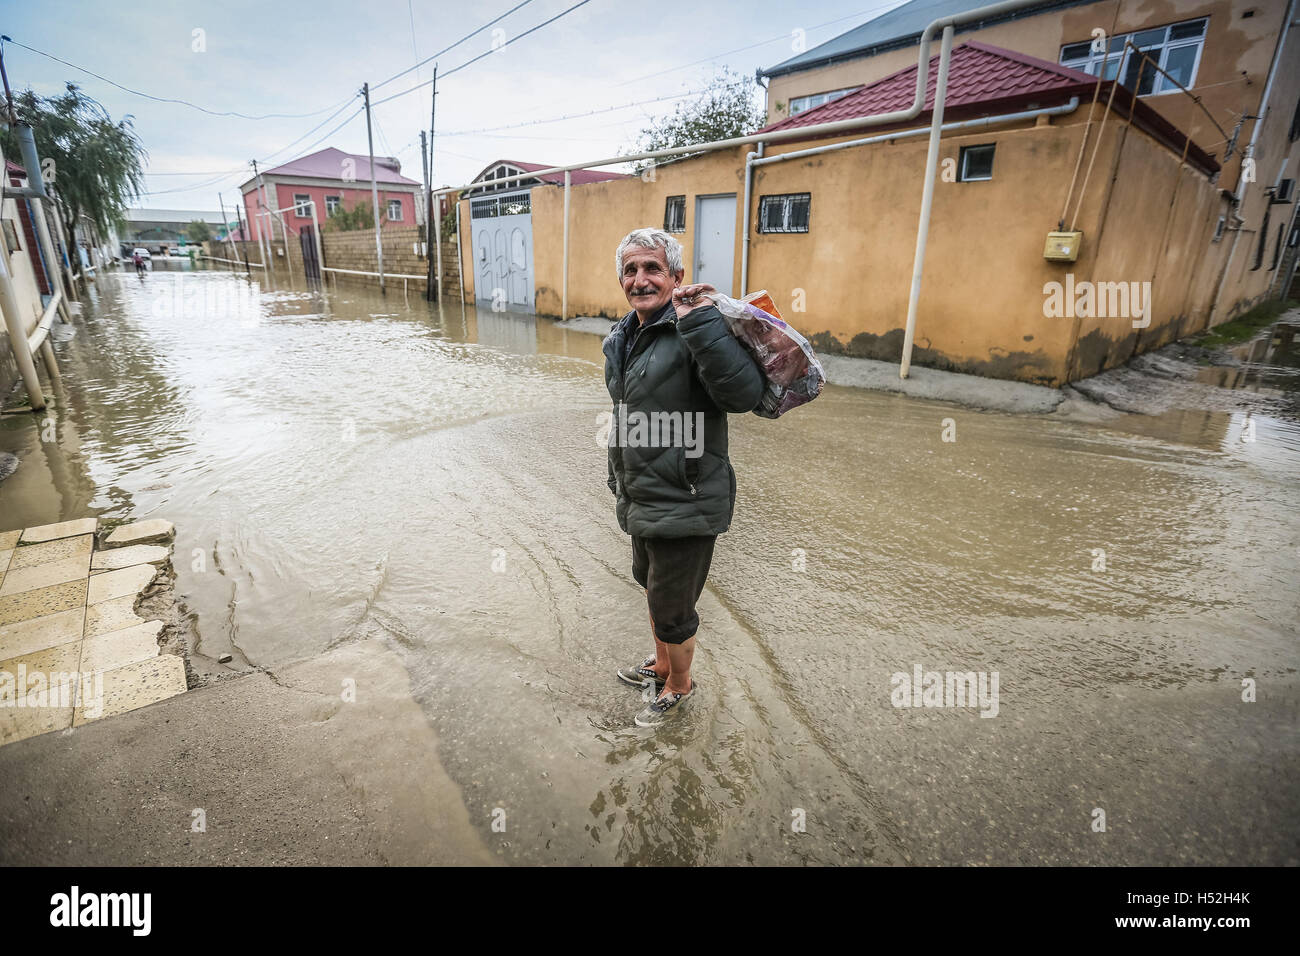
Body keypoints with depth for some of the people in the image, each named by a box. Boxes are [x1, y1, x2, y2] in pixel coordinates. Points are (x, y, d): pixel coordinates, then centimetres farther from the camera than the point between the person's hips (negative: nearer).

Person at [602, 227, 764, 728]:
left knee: (671, 607, 9)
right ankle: (661, 662, 53)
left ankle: (679, 685, 38)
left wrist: (700, 321, -36)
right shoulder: (621, 338, 9)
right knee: (651, 585, 27)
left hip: (684, 502, -9)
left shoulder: (691, 330, -19)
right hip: (640, 498, 9)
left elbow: (743, 394, -35)